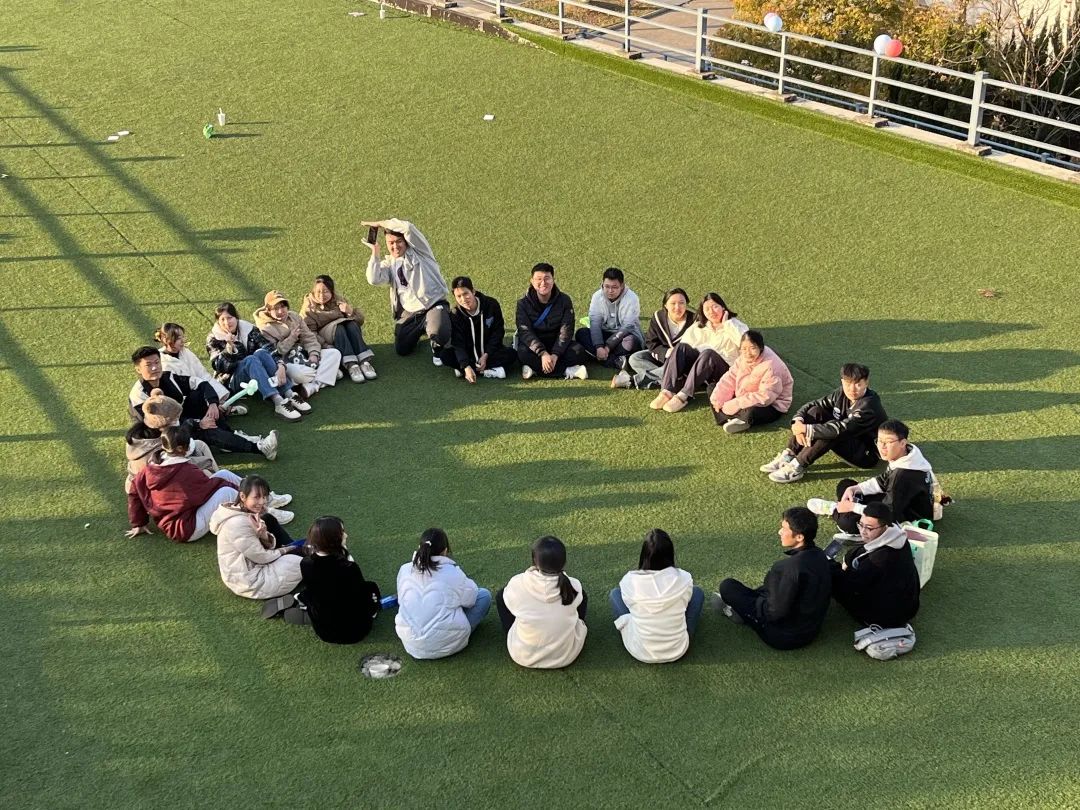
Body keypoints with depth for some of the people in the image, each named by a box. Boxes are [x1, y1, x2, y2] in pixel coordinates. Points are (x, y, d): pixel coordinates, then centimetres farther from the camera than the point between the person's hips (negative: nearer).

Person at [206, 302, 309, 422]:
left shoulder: (249, 329, 3)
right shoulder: (213, 339, -1)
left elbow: (269, 349, -11)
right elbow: (220, 367, -13)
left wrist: (280, 366, -29)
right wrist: (229, 347, -29)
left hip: (257, 378, 3)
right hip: (232, 381, -3)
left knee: (261, 353, -27)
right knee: (251, 359, -32)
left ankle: (289, 395, -38)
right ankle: (278, 403, -49)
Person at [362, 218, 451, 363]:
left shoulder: (417, 250, -3)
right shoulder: (389, 263, 9)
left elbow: (407, 227, -20)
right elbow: (374, 279, -10)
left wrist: (379, 223, -13)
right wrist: (375, 251, -7)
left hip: (434, 305, -5)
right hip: (409, 312, 6)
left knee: (440, 336, -33)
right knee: (402, 350, 6)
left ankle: (437, 348, 6)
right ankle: (420, 331, 38)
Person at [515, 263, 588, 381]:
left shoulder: (564, 300, -7)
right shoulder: (523, 303, -9)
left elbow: (566, 331, -13)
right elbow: (525, 331, -20)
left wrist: (555, 354, -29)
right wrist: (542, 353, -35)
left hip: (557, 344, 1)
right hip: (534, 345, -1)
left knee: (578, 351, -26)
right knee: (523, 352, -35)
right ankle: (567, 370, -31)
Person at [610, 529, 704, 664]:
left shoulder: (631, 580, -20)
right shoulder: (684, 579, -18)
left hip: (641, 652, 0)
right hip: (678, 650, 1)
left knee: (615, 593, 18)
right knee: (697, 592, 17)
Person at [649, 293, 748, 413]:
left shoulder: (734, 324, 4)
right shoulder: (699, 325, 18)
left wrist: (726, 324, -12)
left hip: (725, 369, -4)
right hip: (699, 364, 4)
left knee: (707, 353, -34)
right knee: (682, 347, -22)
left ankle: (684, 395, -42)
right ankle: (667, 392, -37)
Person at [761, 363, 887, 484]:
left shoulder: (869, 405, -28)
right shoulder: (841, 393, -5)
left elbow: (841, 429, -38)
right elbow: (811, 405, -2)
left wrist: (807, 429, -34)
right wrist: (798, 421, -23)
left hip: (868, 455, -7)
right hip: (846, 444, 7)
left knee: (831, 433, -35)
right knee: (816, 412, -12)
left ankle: (798, 467, -27)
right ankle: (788, 456, -16)